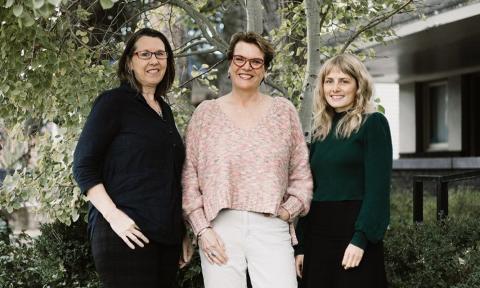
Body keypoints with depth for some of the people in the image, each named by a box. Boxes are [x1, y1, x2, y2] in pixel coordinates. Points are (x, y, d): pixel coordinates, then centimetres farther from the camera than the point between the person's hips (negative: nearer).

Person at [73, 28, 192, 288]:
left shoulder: (164, 110, 18)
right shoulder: (114, 102, -2)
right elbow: (83, 166, -7)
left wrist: (182, 233, 19)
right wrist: (113, 215, -19)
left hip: (167, 236, 7)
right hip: (128, 233, -6)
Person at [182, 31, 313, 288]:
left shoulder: (284, 111, 10)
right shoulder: (206, 113, 8)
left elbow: (301, 173, 13)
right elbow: (189, 177, 6)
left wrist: (290, 209, -1)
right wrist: (202, 229, -2)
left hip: (272, 228, 0)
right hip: (219, 229, 0)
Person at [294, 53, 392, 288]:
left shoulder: (373, 124, -3)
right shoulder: (321, 131, 14)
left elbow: (377, 188, -11)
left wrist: (361, 239, -20)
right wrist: (301, 245, 10)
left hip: (354, 232, -5)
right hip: (318, 234, 5)